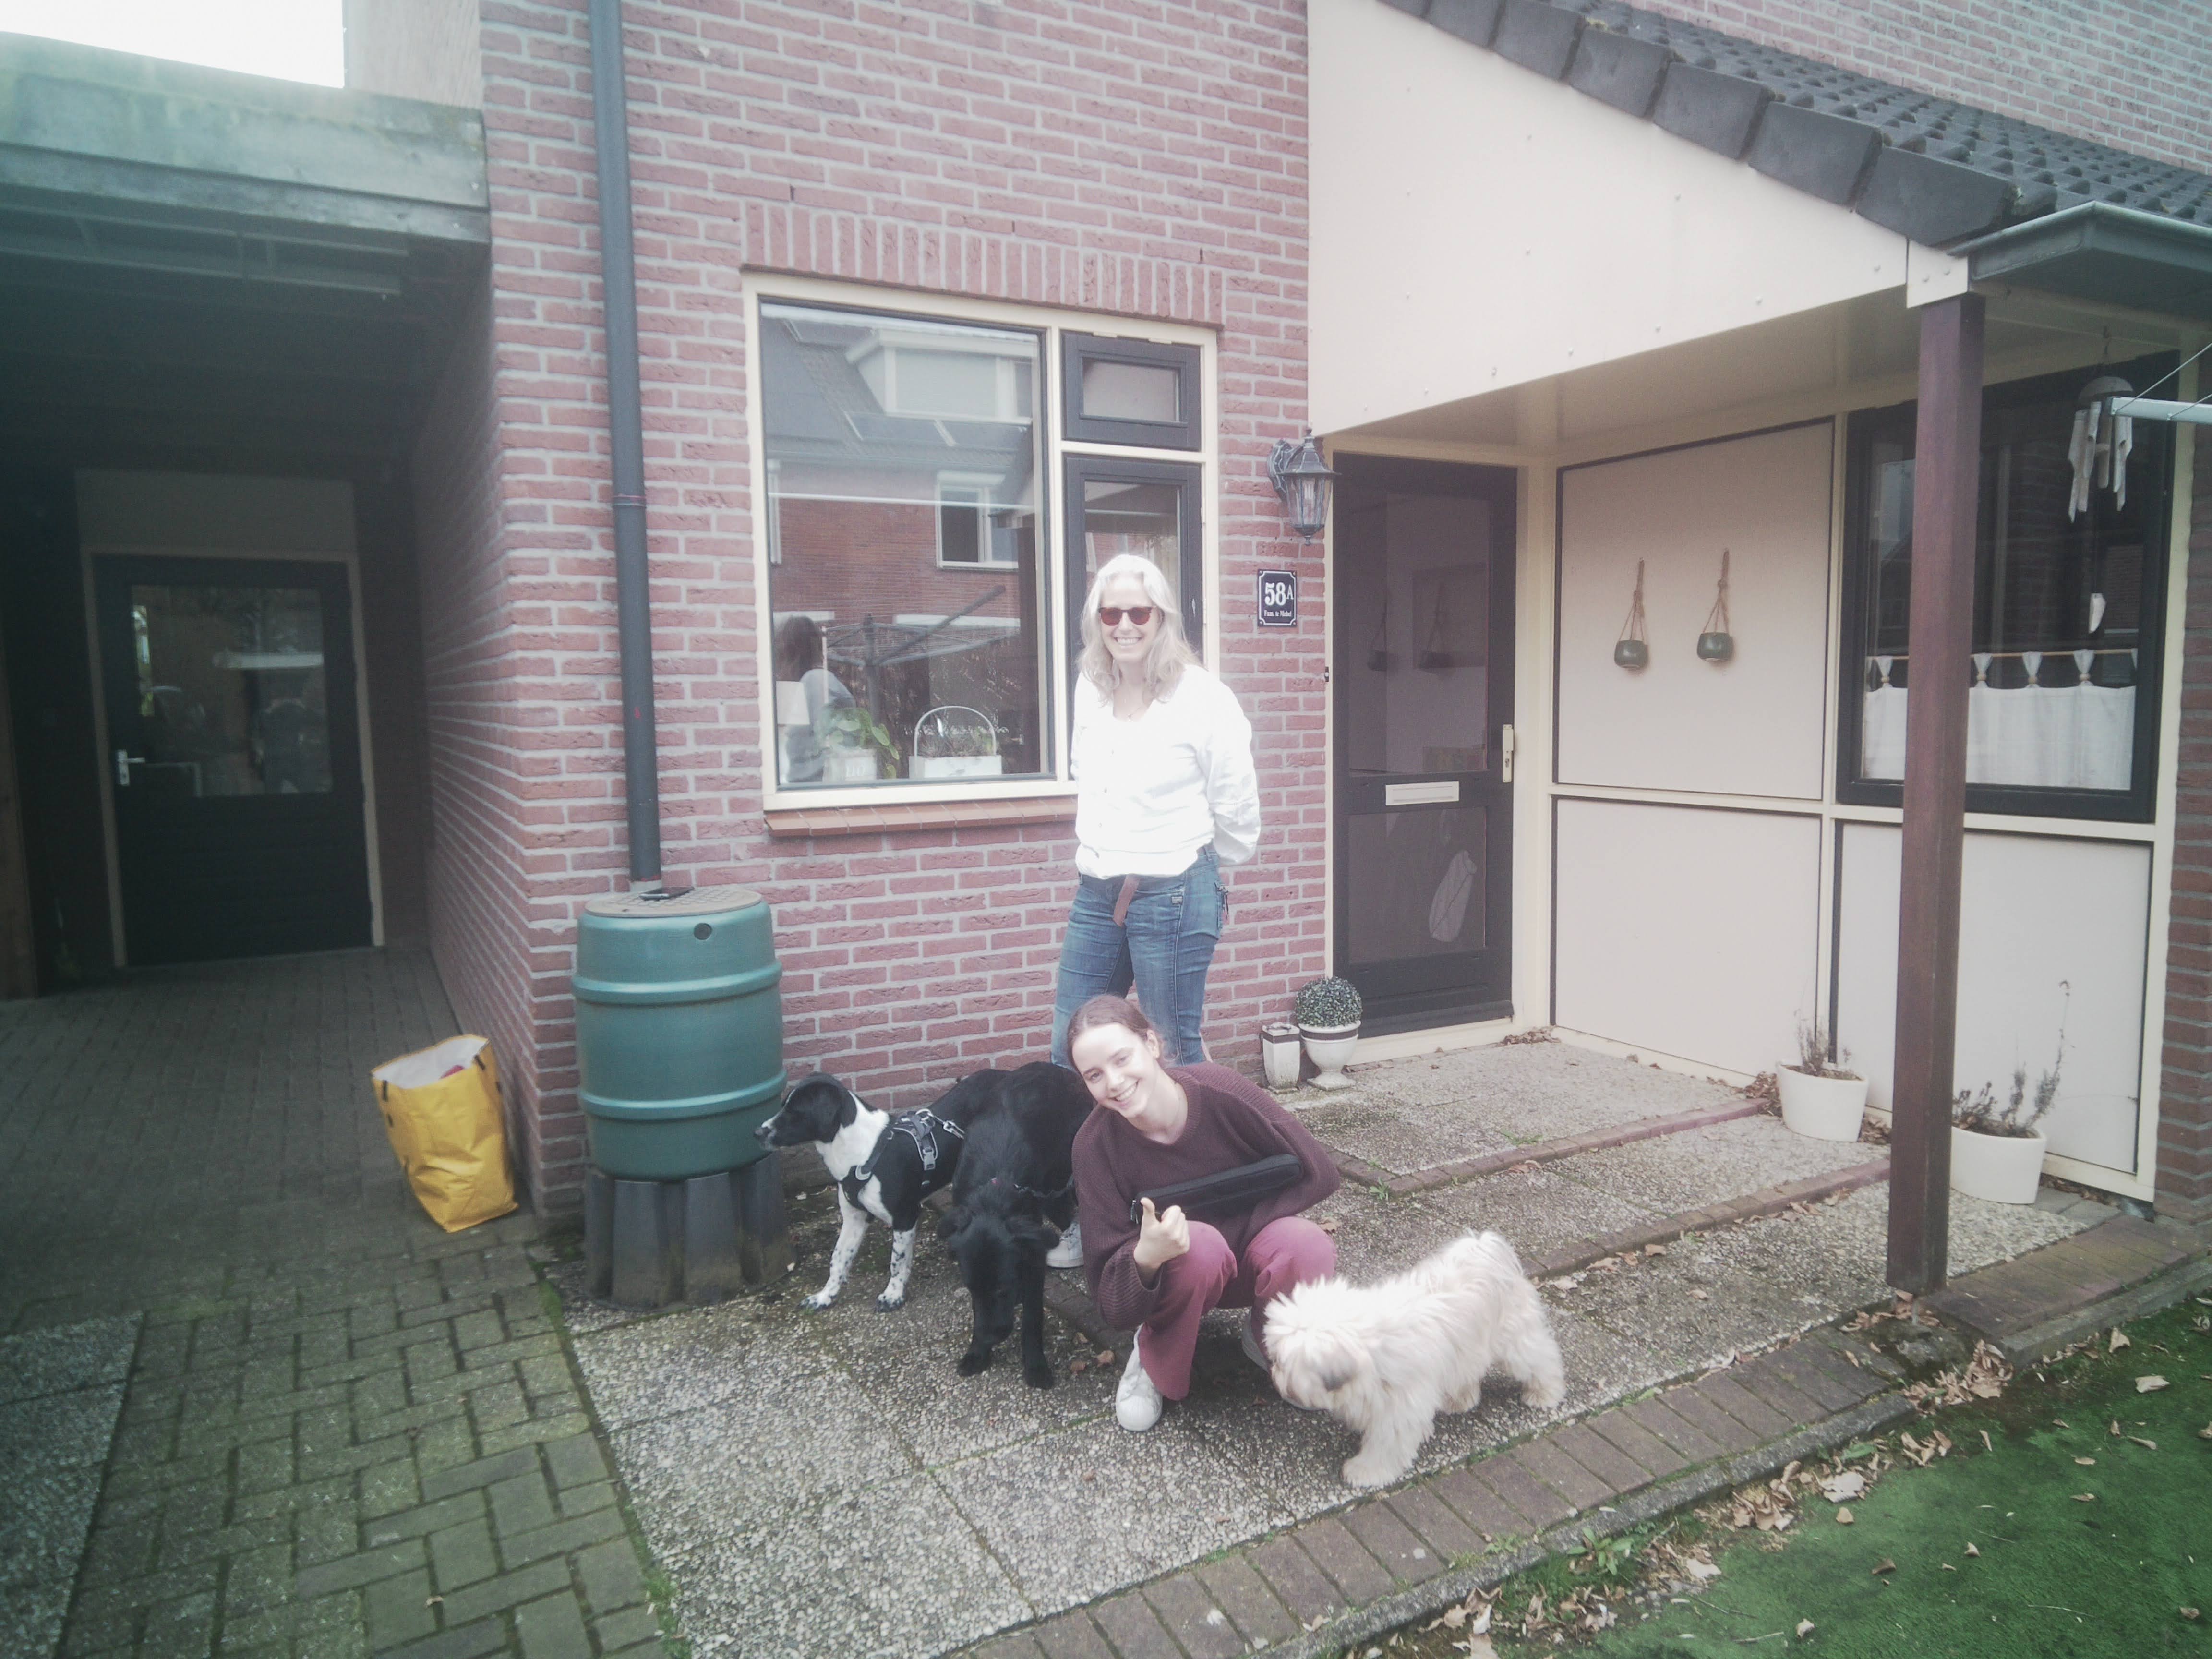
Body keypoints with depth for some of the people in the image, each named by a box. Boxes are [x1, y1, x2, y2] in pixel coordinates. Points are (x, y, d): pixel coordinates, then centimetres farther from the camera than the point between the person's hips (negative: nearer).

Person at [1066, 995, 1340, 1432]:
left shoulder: (1220, 1091, -27)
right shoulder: (1096, 1144, -24)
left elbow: (1318, 1174, -14)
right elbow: (1111, 1300, -22)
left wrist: (1239, 1228, -20)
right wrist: (1145, 1259, -44)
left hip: (1250, 1246, 1)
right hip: (1169, 1274, -1)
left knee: (1308, 1248, -32)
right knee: (1200, 1246, -36)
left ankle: (1268, 1343, 2)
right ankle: (1156, 1361, -4)